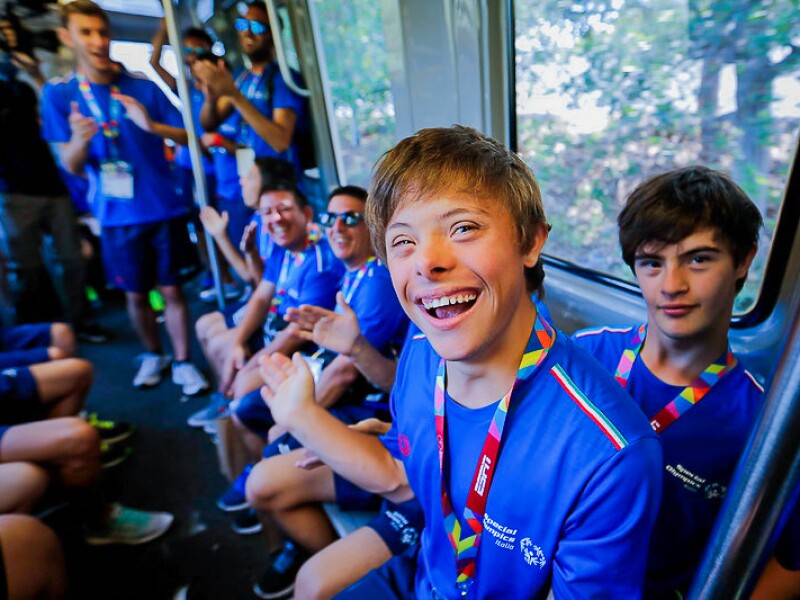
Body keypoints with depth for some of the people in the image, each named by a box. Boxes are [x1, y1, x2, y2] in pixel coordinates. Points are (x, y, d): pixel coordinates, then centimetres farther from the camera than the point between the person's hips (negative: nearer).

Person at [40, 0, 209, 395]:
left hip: (164, 209, 0)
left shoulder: (143, 87, 2)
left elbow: (186, 137, 1)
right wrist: (80, 139, -23)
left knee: (171, 289, 3)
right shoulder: (57, 94, 1)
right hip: (117, 215, 1)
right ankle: (153, 355, 32)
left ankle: (183, 363, 16)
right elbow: (72, 167, -1)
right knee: (135, 294, 9)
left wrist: (152, 125, -18)